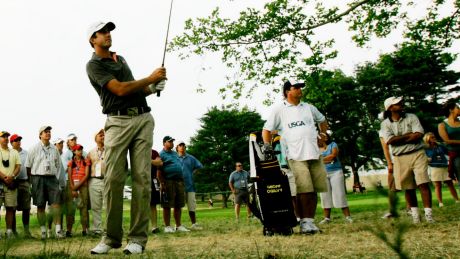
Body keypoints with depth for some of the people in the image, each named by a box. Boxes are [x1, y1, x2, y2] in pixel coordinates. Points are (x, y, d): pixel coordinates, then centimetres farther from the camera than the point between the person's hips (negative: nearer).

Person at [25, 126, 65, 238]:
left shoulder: (54, 149, 10)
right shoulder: (34, 148, 0)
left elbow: (58, 165, 19)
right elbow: (28, 165, 2)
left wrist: (54, 176, 12)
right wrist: (33, 179, 3)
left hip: (52, 178, 2)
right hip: (38, 178, -2)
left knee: (56, 203, -8)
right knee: (40, 206, 3)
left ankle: (58, 229, -8)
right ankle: (43, 230, 11)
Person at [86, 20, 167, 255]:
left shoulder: (120, 58, 24)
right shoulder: (94, 65, 2)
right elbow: (120, 89, -11)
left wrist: (152, 88, 10)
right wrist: (150, 78, -3)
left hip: (143, 119, 5)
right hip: (118, 122, -5)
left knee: (142, 177, -5)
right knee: (113, 178, -12)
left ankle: (138, 238, -4)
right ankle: (111, 237, 0)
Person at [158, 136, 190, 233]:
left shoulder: (175, 153, 21)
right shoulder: (161, 154, -2)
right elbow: (159, 171, -8)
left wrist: (182, 181, 19)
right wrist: (162, 183, -16)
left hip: (179, 181, 7)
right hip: (168, 182, -7)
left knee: (178, 205, 8)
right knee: (167, 206, -3)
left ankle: (178, 226, 14)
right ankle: (167, 226, 3)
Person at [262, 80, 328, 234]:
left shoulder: (309, 108, 18)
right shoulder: (279, 110, 5)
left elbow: (322, 120, 32)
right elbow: (267, 129, 5)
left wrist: (322, 134, 16)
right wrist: (267, 144, -10)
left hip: (314, 154, 5)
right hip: (296, 157, -5)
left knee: (314, 190, 4)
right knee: (304, 190, -13)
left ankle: (310, 220, 11)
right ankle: (304, 221, -6)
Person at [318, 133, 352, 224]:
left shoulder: (333, 144, 6)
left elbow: (333, 155, -10)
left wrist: (321, 159, -5)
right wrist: (329, 159, -7)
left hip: (335, 172, -2)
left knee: (339, 194, -6)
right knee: (325, 196, 0)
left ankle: (347, 216, -6)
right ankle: (327, 218, 4)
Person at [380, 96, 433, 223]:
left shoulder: (411, 117, 4)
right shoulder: (385, 124, 2)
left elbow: (419, 135, -9)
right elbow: (390, 140, -13)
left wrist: (398, 139, -10)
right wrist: (409, 134, -8)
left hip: (417, 154, 0)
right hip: (400, 159, 0)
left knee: (423, 183, -8)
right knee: (409, 188, 7)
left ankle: (428, 213, -7)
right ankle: (415, 213, 19)